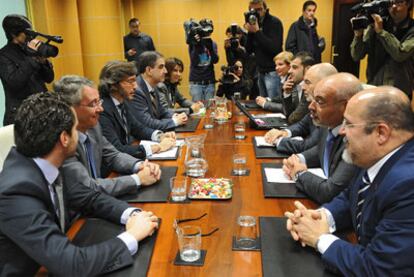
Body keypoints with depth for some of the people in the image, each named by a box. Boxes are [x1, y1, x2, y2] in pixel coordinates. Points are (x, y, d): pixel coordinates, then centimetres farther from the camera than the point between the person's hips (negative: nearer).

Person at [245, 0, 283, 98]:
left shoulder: (275, 22, -9)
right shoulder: (254, 23, 9)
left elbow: (274, 48, -23)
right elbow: (249, 50, 5)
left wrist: (257, 31, -21)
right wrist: (250, 32, -10)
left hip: (272, 72, -7)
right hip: (260, 71, 7)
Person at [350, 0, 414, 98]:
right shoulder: (376, 24, 0)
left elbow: (401, 54, -21)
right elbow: (356, 56, -3)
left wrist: (380, 31, -19)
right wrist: (358, 34, -19)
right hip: (373, 87, 2)